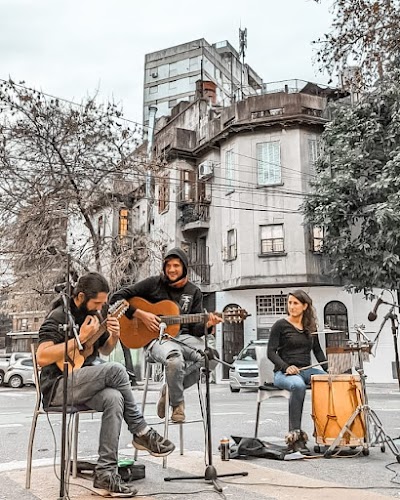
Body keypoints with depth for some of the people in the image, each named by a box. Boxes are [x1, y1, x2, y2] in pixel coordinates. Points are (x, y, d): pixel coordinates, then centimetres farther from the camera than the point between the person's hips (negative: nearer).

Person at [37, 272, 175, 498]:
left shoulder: (93, 314, 9)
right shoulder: (58, 317, -12)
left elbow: (105, 350, 21)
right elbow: (42, 358, -24)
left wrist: (114, 337, -2)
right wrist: (80, 338, -25)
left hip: (83, 383, 7)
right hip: (57, 386, -6)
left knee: (114, 398, -28)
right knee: (115, 370, -28)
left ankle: (105, 472, -23)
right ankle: (142, 432, -13)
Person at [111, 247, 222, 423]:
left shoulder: (194, 292, 13)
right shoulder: (153, 283, 3)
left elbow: (195, 328, 8)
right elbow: (117, 297, 0)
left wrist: (207, 325, -14)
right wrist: (141, 315, -10)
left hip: (183, 337, 4)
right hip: (155, 339, -4)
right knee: (175, 360, -39)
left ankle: (170, 389, -7)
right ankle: (177, 403, -7)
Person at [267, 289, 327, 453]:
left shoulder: (311, 327, 15)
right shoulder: (280, 325, 0)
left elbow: (317, 350, 22)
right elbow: (271, 352, -5)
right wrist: (286, 367, -22)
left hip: (306, 370, 5)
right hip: (284, 372, -5)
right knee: (298, 385, -39)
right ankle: (294, 435, -32)